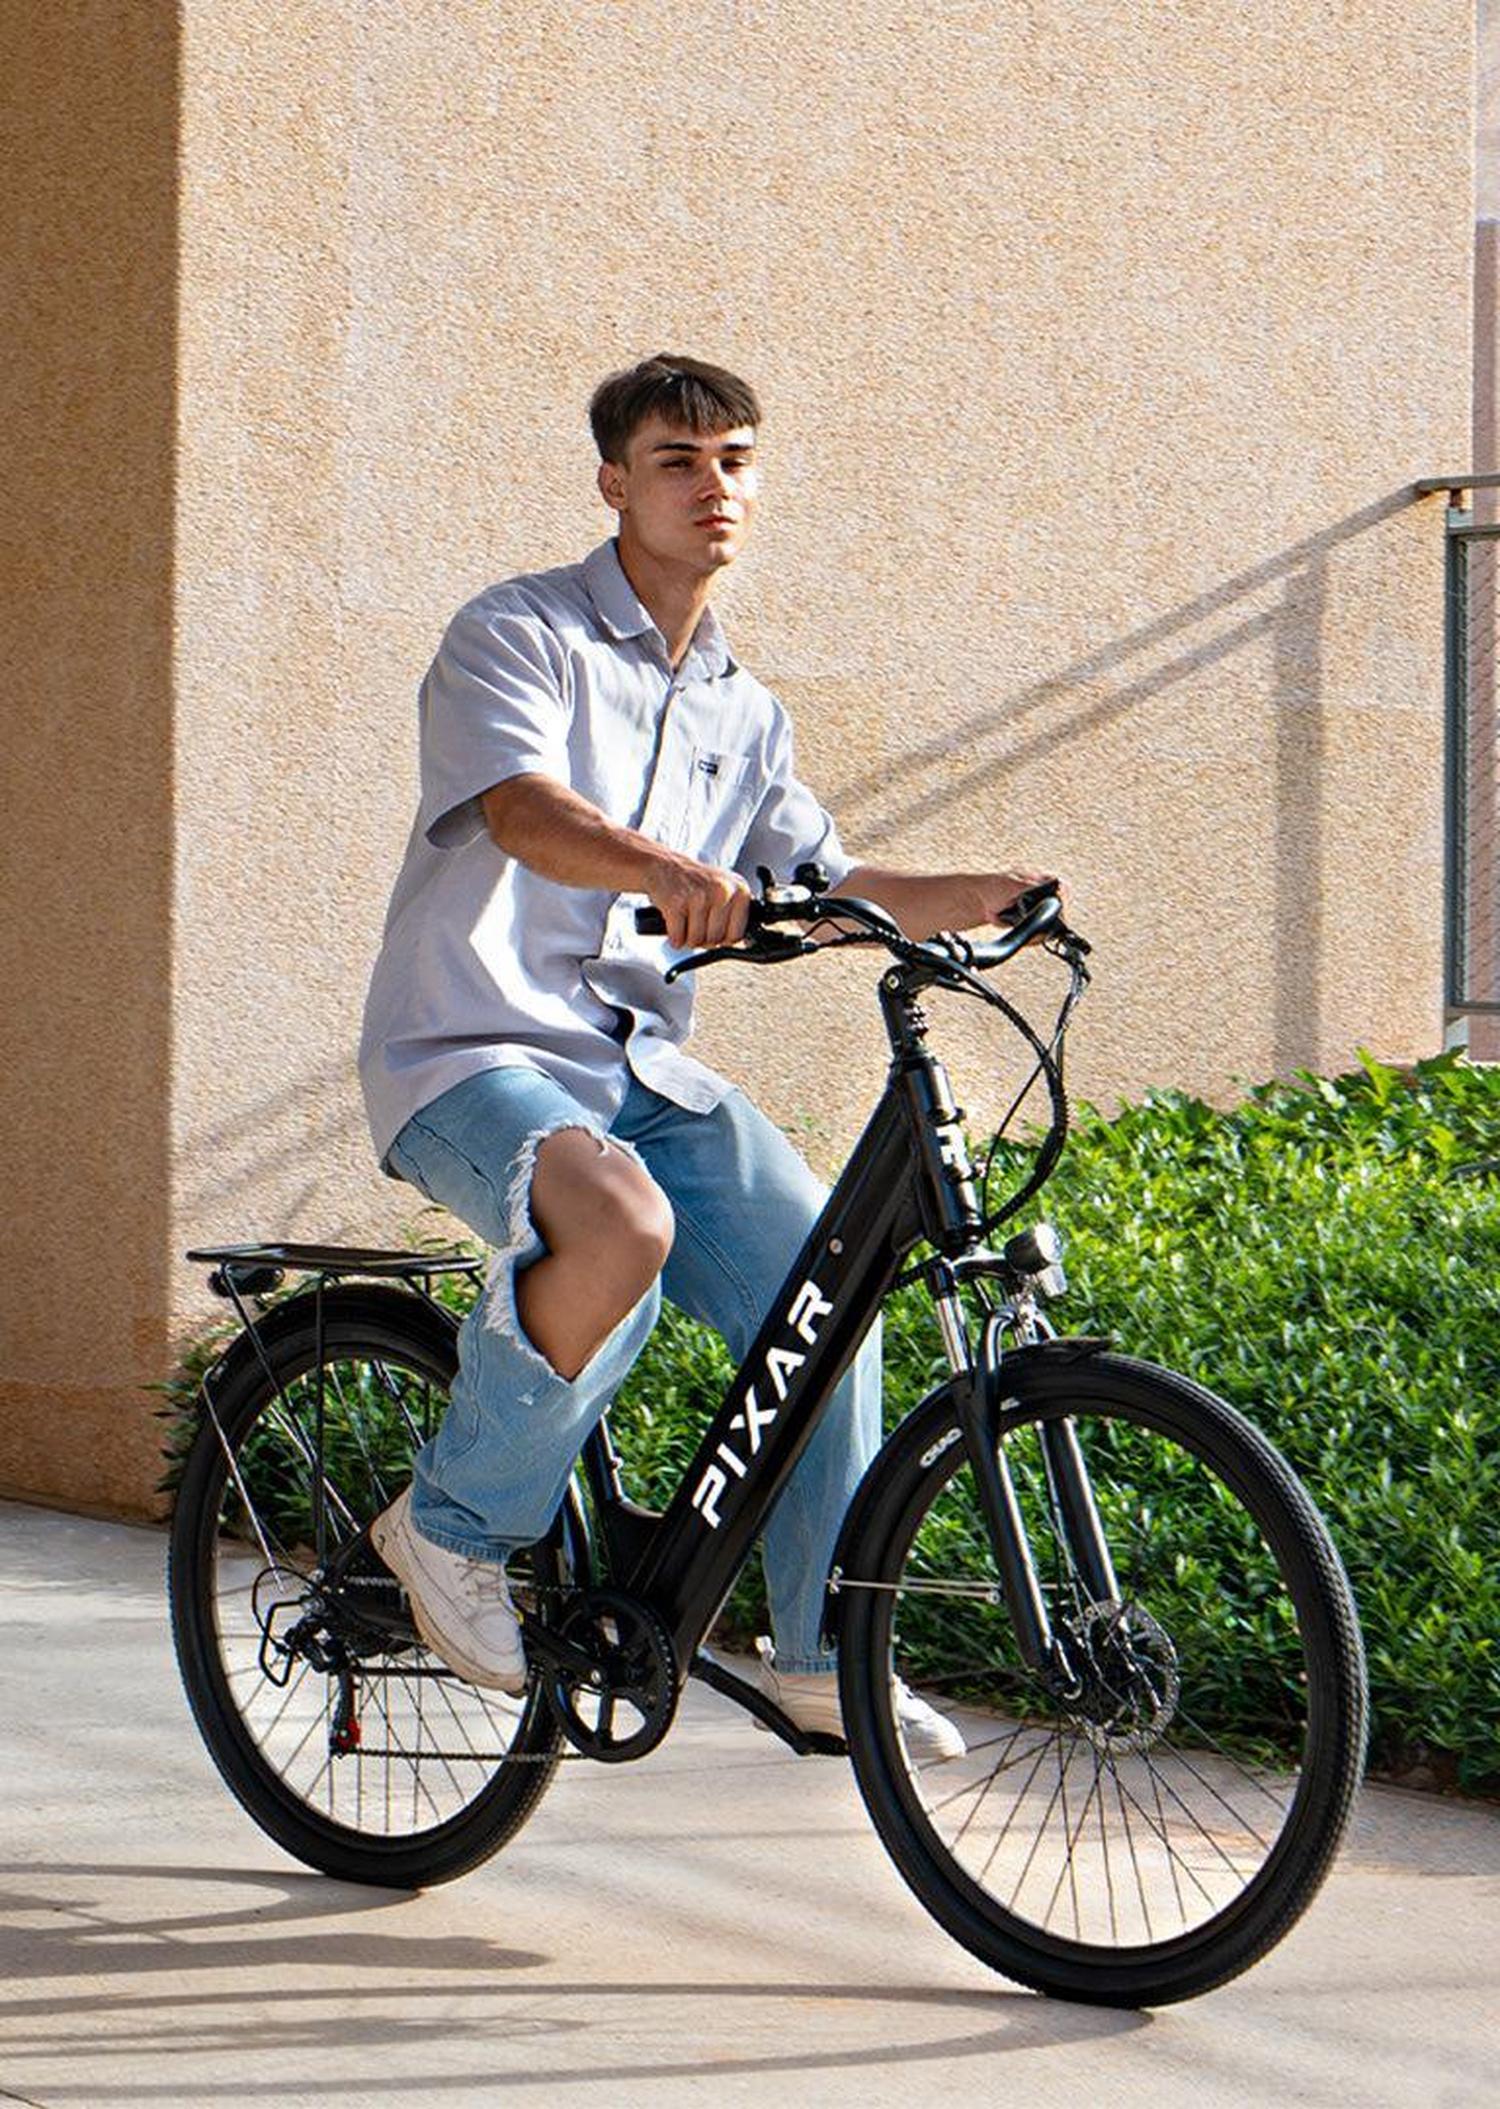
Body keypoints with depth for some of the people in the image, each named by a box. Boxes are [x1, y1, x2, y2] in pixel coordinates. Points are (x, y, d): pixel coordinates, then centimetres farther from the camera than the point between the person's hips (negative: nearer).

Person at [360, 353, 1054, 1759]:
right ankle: (456, 1524, -12)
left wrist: (976, 899, 1)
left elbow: (827, 884, 20)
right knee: (622, 1226, -36)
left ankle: (822, 1652, 3)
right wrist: (671, 874, -44)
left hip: (640, 1064, 7)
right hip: (475, 1051, -7)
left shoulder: (741, 712, 17)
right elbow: (527, 813, -24)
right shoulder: (516, 638, -5)